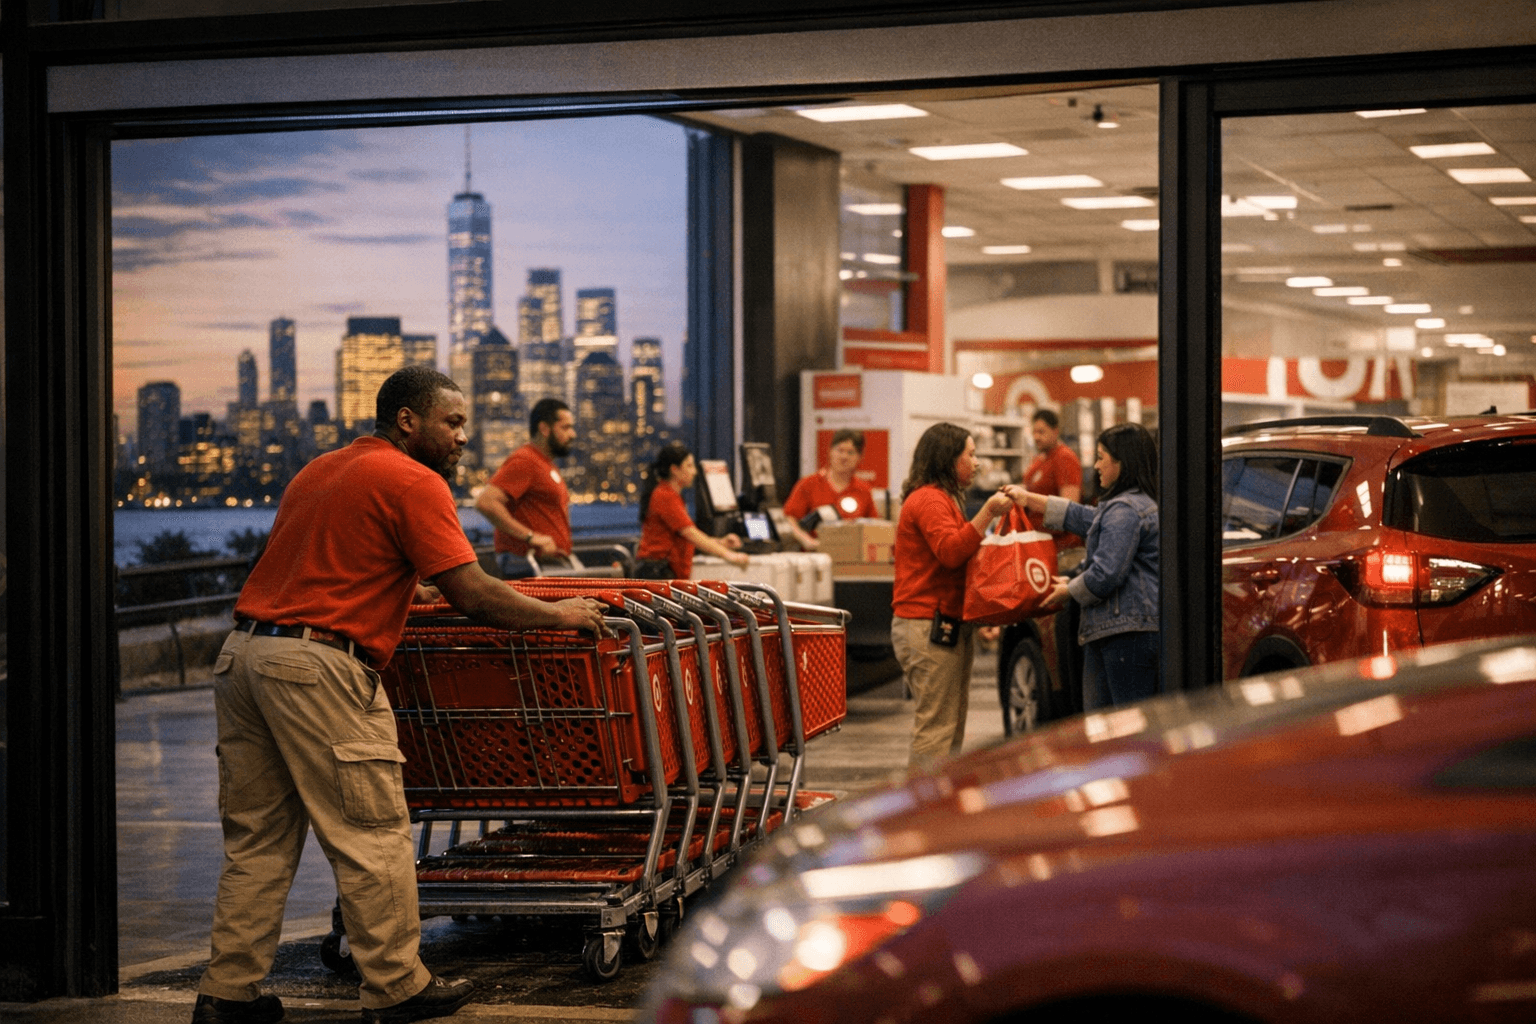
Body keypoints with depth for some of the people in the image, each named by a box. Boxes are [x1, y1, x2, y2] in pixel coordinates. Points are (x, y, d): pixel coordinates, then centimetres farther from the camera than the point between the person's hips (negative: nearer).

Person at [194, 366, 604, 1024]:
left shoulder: (320, 470, 22)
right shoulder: (414, 482, -5)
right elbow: (471, 595, -10)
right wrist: (557, 615, 2)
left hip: (243, 649, 9)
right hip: (317, 661, -9)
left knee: (257, 839, 13)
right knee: (372, 836, 0)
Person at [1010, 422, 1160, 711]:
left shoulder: (1125, 510, -14)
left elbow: (1106, 574, -20)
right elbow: (1085, 519, 34)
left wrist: (1068, 591, -1)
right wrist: (1029, 500, 36)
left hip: (1128, 633, -11)